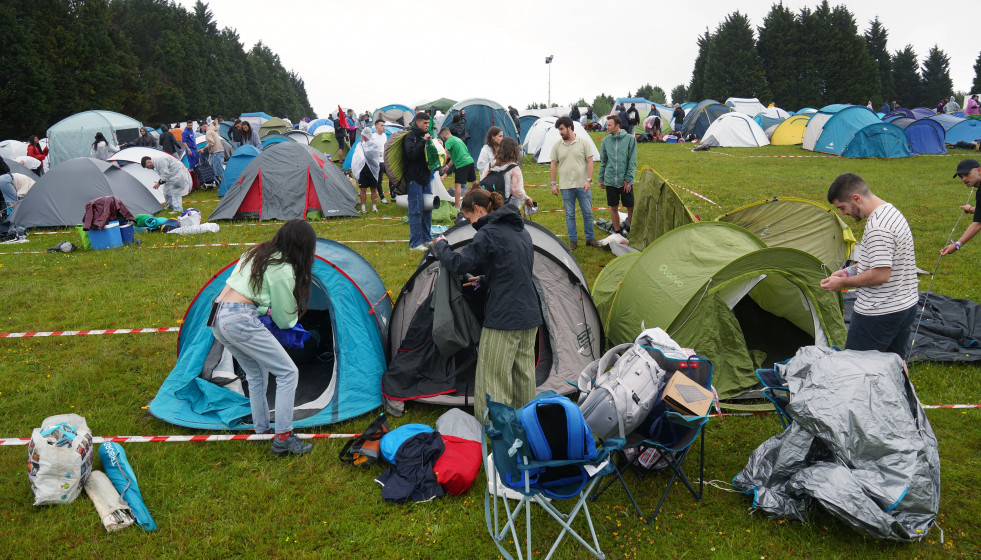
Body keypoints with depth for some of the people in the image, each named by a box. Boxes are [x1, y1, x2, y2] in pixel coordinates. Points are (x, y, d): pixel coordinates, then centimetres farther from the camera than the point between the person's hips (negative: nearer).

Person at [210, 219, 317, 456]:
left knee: (256, 374, 22)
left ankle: (261, 430, 29)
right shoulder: (283, 271, -12)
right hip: (241, 321, -9)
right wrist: (292, 319, 20)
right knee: (287, 372, -1)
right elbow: (285, 319, -2)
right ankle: (283, 438, 0)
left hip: (217, 318, 9)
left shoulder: (257, 252, 13)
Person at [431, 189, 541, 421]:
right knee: (524, 372, 18)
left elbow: (459, 264, -15)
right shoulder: (521, 230, 14)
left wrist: (441, 245, 3)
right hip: (530, 314, 9)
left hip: (503, 317, -9)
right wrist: (484, 281, 24)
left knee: (493, 377, -1)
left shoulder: (488, 233, -13)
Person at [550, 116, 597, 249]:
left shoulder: (583, 142, -1)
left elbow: (590, 162, -1)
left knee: (587, 212, 5)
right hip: (566, 186, 2)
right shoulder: (557, 146, 4)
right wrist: (553, 183, 4)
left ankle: (590, 238, 18)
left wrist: (589, 180, -10)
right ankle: (573, 241, 14)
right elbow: (553, 165, 8)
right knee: (569, 215, 6)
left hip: (582, 185, -1)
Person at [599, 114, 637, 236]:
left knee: (631, 207, 2)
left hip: (625, 181, -3)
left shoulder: (630, 139, -5)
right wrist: (601, 179, 12)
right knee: (613, 208, 9)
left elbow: (632, 161, -4)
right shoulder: (606, 141, 4)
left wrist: (628, 179, -8)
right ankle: (617, 233, 23)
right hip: (610, 180, 3)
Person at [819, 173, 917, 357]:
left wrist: (843, 283, -14)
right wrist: (849, 270, 13)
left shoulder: (877, 227, -24)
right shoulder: (891, 211, 10)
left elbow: (881, 275, -26)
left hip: (879, 315, -10)